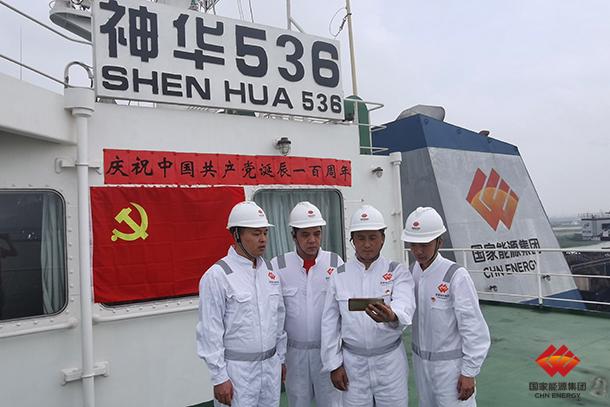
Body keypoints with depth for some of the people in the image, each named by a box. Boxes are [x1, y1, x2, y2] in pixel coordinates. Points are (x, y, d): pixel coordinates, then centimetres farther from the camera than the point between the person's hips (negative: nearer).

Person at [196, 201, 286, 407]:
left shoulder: (270, 270, 5)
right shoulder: (217, 275, -15)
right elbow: (210, 332, -13)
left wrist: (280, 358, 13)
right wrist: (219, 378, -12)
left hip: (271, 364, 6)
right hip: (237, 368, -6)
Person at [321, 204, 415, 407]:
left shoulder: (398, 272, -6)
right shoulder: (339, 275, -1)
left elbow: (405, 305, -25)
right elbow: (330, 322, 3)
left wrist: (391, 316, -48)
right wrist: (334, 364, 0)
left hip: (390, 361, -1)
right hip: (352, 362, 1)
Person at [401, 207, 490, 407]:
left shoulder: (456, 276, -22)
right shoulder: (413, 272, -2)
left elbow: (474, 328, -18)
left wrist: (469, 372, -15)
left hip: (450, 363, -6)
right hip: (420, 360, 6)